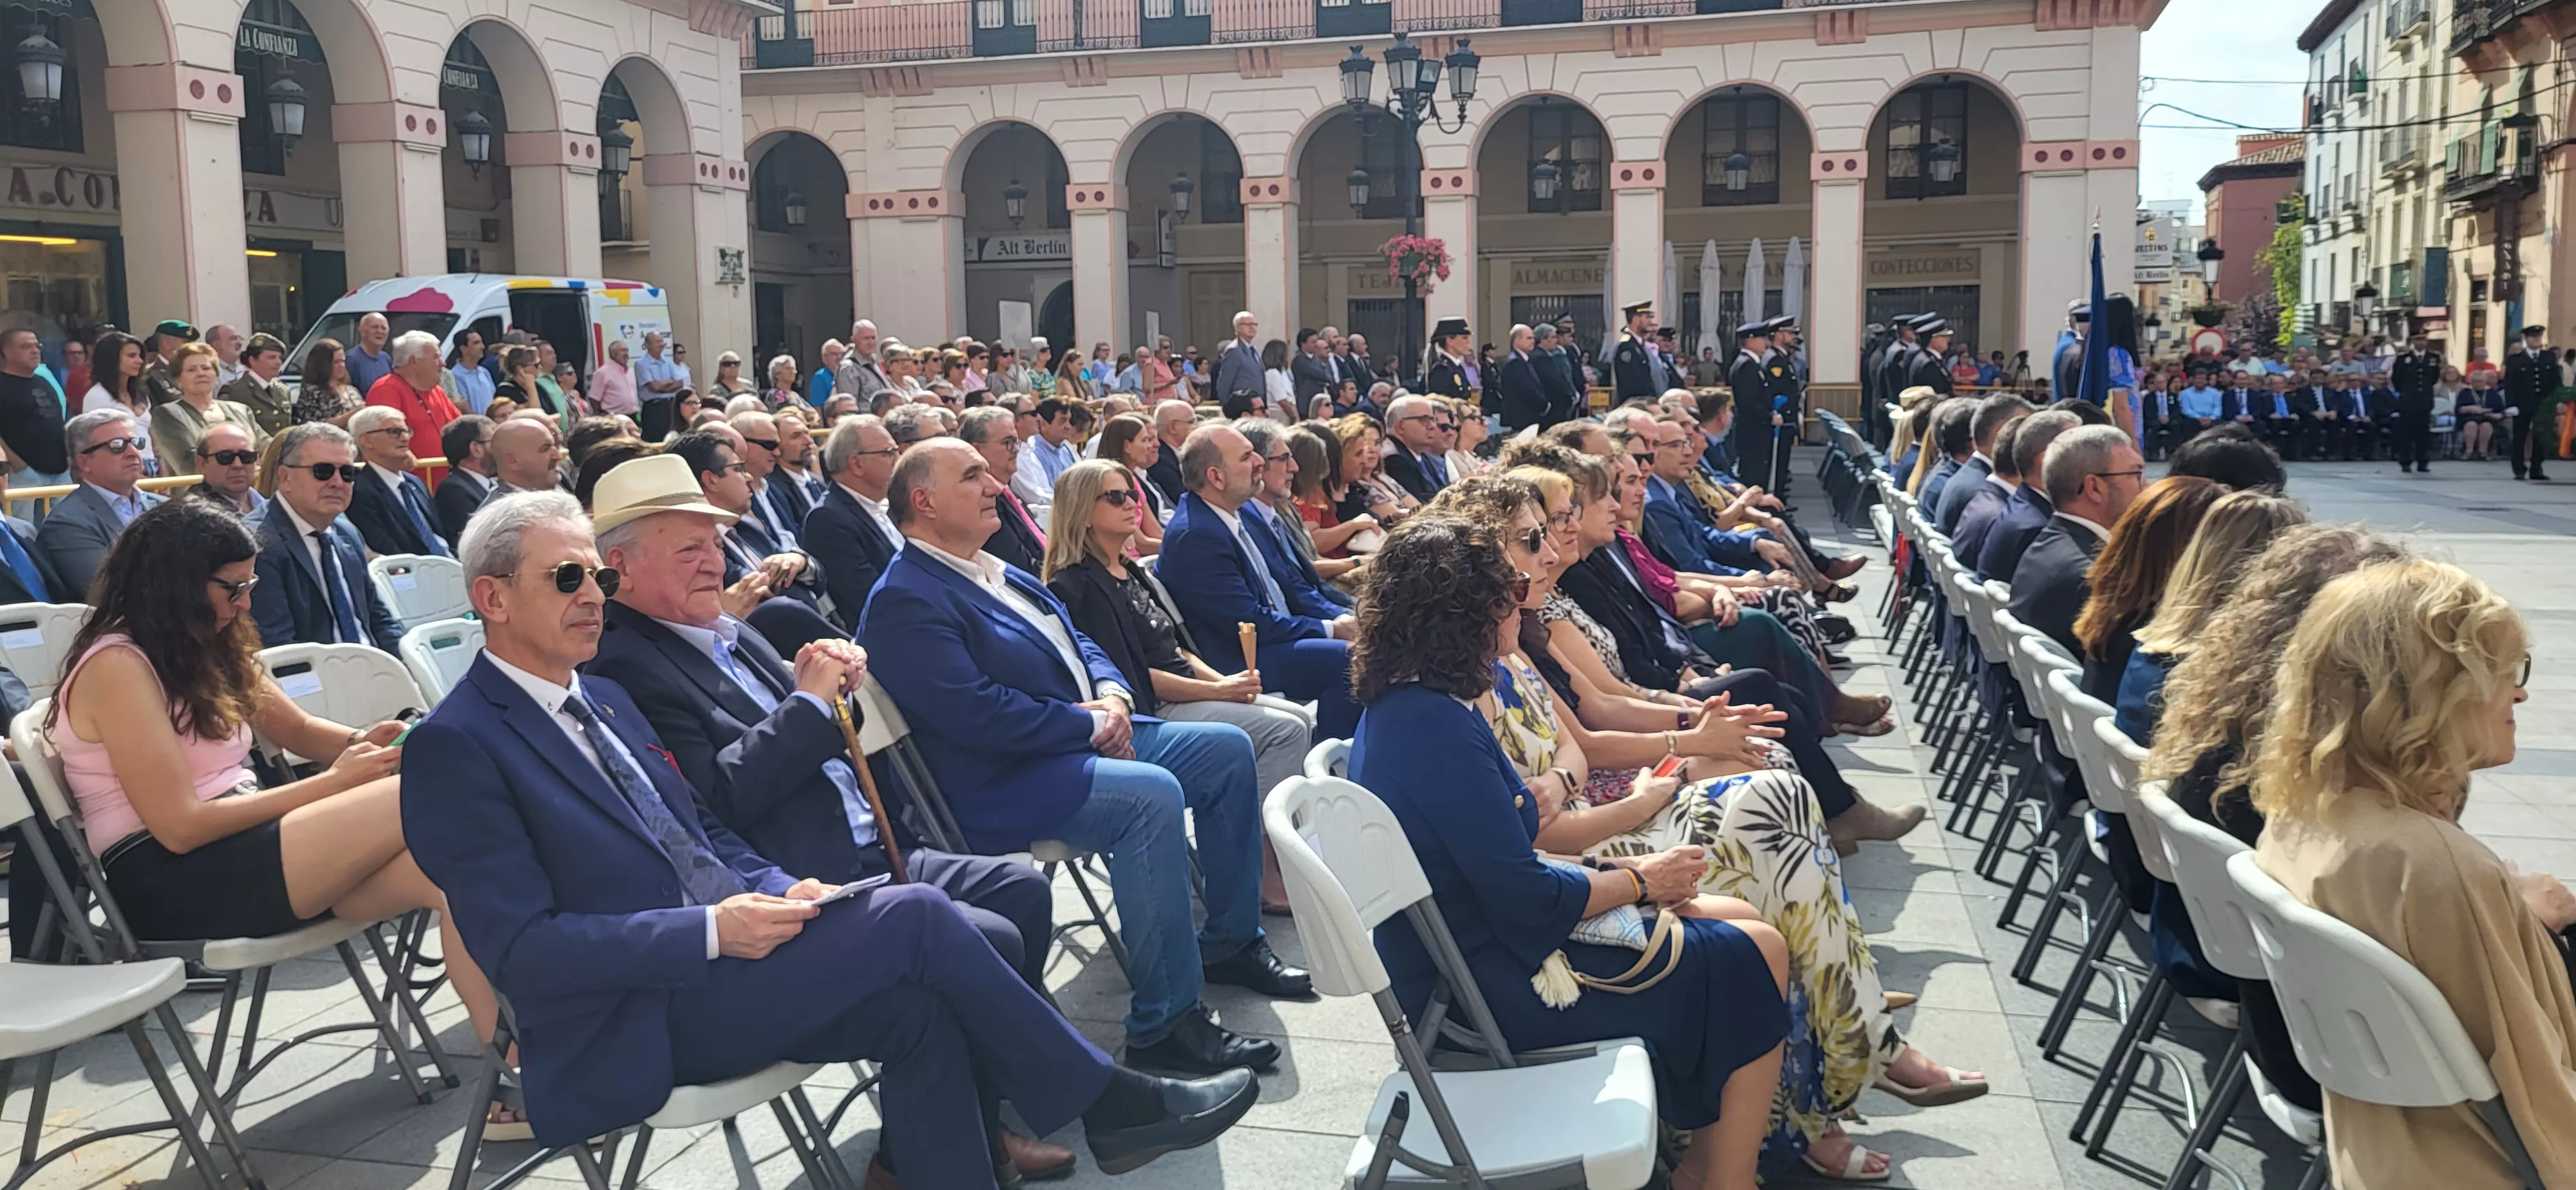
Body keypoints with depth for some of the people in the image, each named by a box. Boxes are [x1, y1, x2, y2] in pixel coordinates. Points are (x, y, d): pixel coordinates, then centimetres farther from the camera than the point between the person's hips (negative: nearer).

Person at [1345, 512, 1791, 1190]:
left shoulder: (1399, 704, 4)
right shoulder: (1438, 727, -27)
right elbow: (1529, 901, -23)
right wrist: (1640, 881, -7)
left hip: (1473, 943, 10)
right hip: (1497, 986, -10)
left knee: (1740, 921, 13)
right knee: (1757, 958, -4)